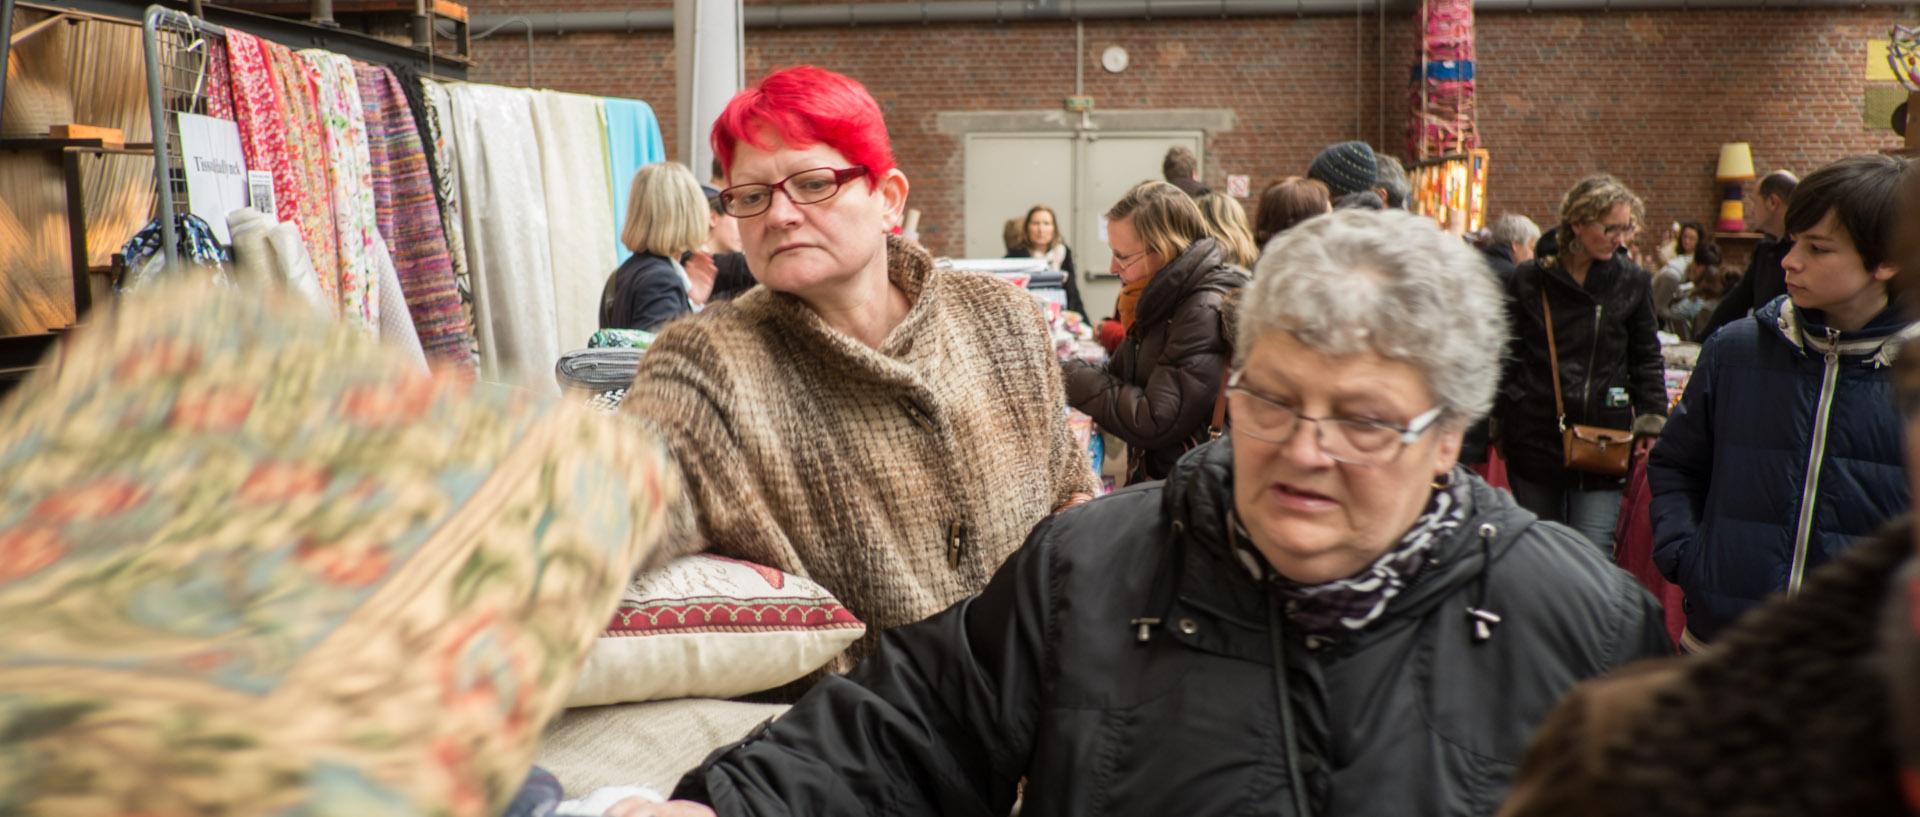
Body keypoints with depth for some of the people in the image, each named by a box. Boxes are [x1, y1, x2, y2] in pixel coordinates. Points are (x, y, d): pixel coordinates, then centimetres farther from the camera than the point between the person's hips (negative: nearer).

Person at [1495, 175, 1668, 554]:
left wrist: (1651, 419, -1)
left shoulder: (1632, 281, 4)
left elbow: (1647, 360, 10)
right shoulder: (1530, 278, 1)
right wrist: (1497, 421, 7)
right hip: (1534, 437, 1)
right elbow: (1506, 356, 8)